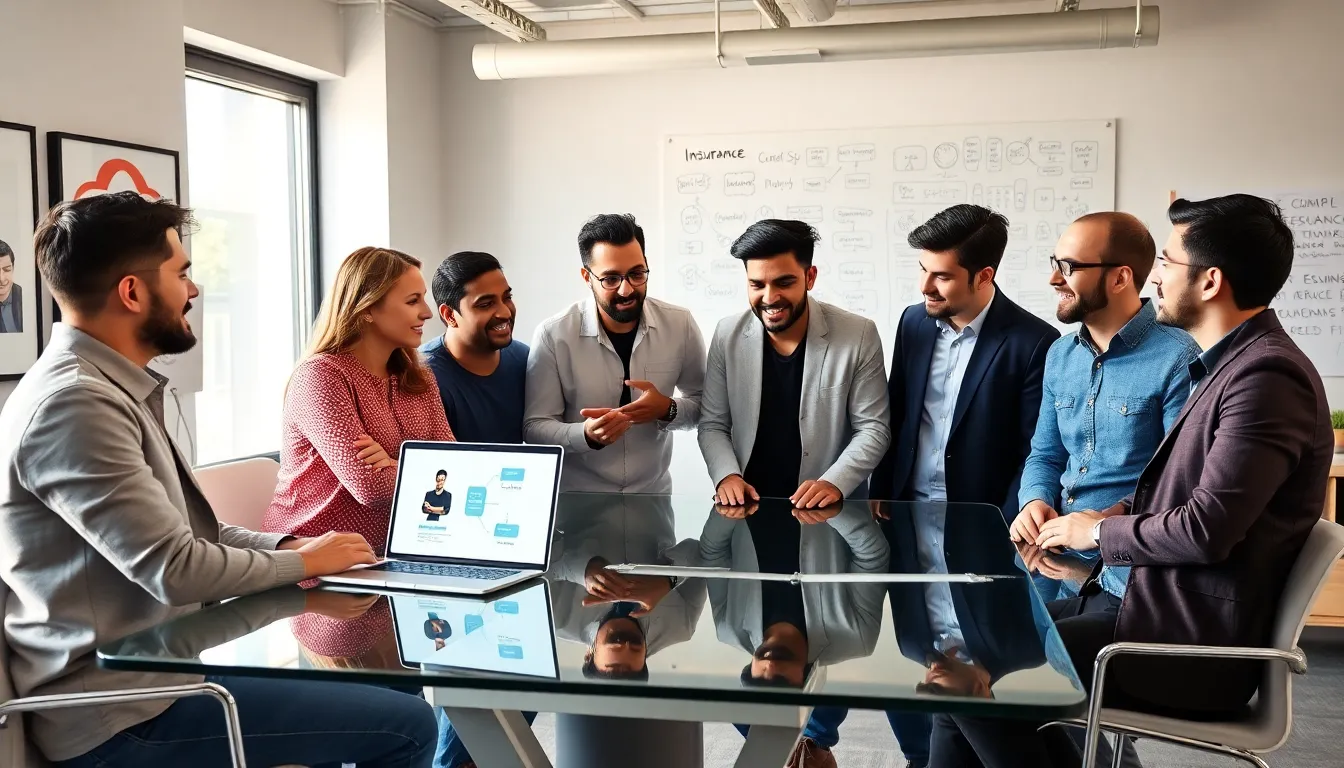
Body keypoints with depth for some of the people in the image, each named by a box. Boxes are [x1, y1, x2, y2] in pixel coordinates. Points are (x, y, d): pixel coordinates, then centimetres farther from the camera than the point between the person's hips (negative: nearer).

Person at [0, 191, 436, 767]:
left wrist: (285, 546, -1)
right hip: (124, 712, -11)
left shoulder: (104, 388, 12)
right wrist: (303, 562, -8)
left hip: (141, 671, 11)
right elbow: (175, 568, -24)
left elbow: (183, 531, 15)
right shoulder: (76, 404, -21)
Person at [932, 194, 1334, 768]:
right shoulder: (1232, 362, 12)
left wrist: (1098, 532, -9)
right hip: (1152, 599, 10)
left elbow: (1206, 530, -24)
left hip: (1191, 645, -10)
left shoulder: (1267, 375, -19)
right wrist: (1120, 515, 3)